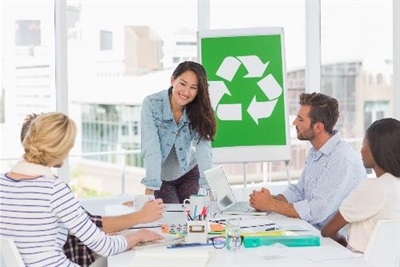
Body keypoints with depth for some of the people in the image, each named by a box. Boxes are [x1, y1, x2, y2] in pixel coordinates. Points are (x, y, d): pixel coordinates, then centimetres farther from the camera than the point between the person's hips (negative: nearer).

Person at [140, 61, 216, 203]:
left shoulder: (198, 111, -17)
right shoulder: (151, 104, -25)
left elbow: (203, 147, -27)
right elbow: (151, 148, -31)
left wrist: (207, 185, -40)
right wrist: (150, 188, -39)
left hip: (188, 172, 2)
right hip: (161, 176, -2)